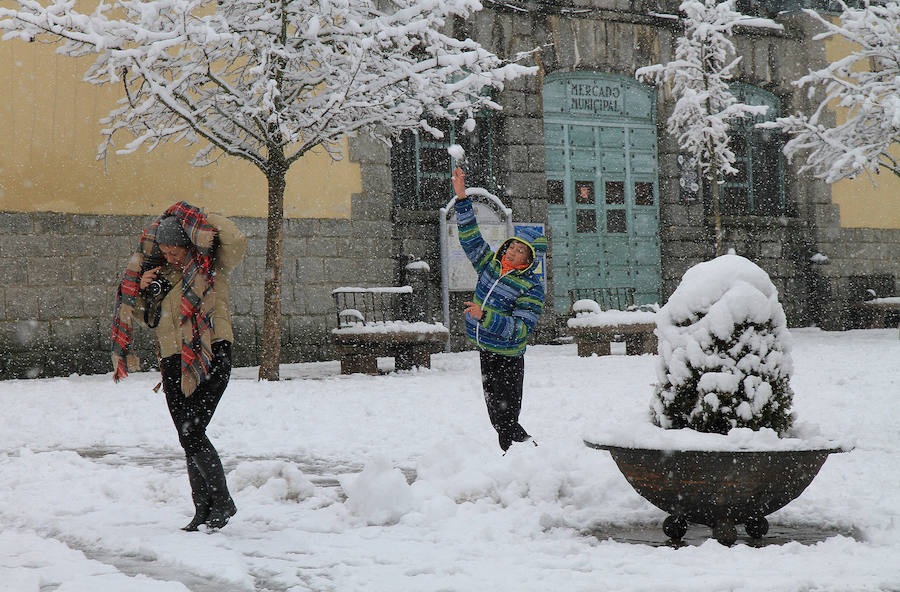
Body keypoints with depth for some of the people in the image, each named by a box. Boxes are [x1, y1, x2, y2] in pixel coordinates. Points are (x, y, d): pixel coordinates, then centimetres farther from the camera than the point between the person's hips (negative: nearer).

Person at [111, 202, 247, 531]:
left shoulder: (211, 264, 0)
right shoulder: (160, 271, 16)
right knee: (187, 438, 7)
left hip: (211, 357, -7)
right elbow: (146, 315, 24)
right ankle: (203, 510, 15)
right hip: (174, 362, 7)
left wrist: (202, 220, -8)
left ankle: (223, 501, -3)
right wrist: (142, 289, 4)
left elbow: (236, 242, -19)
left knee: (192, 433, -16)